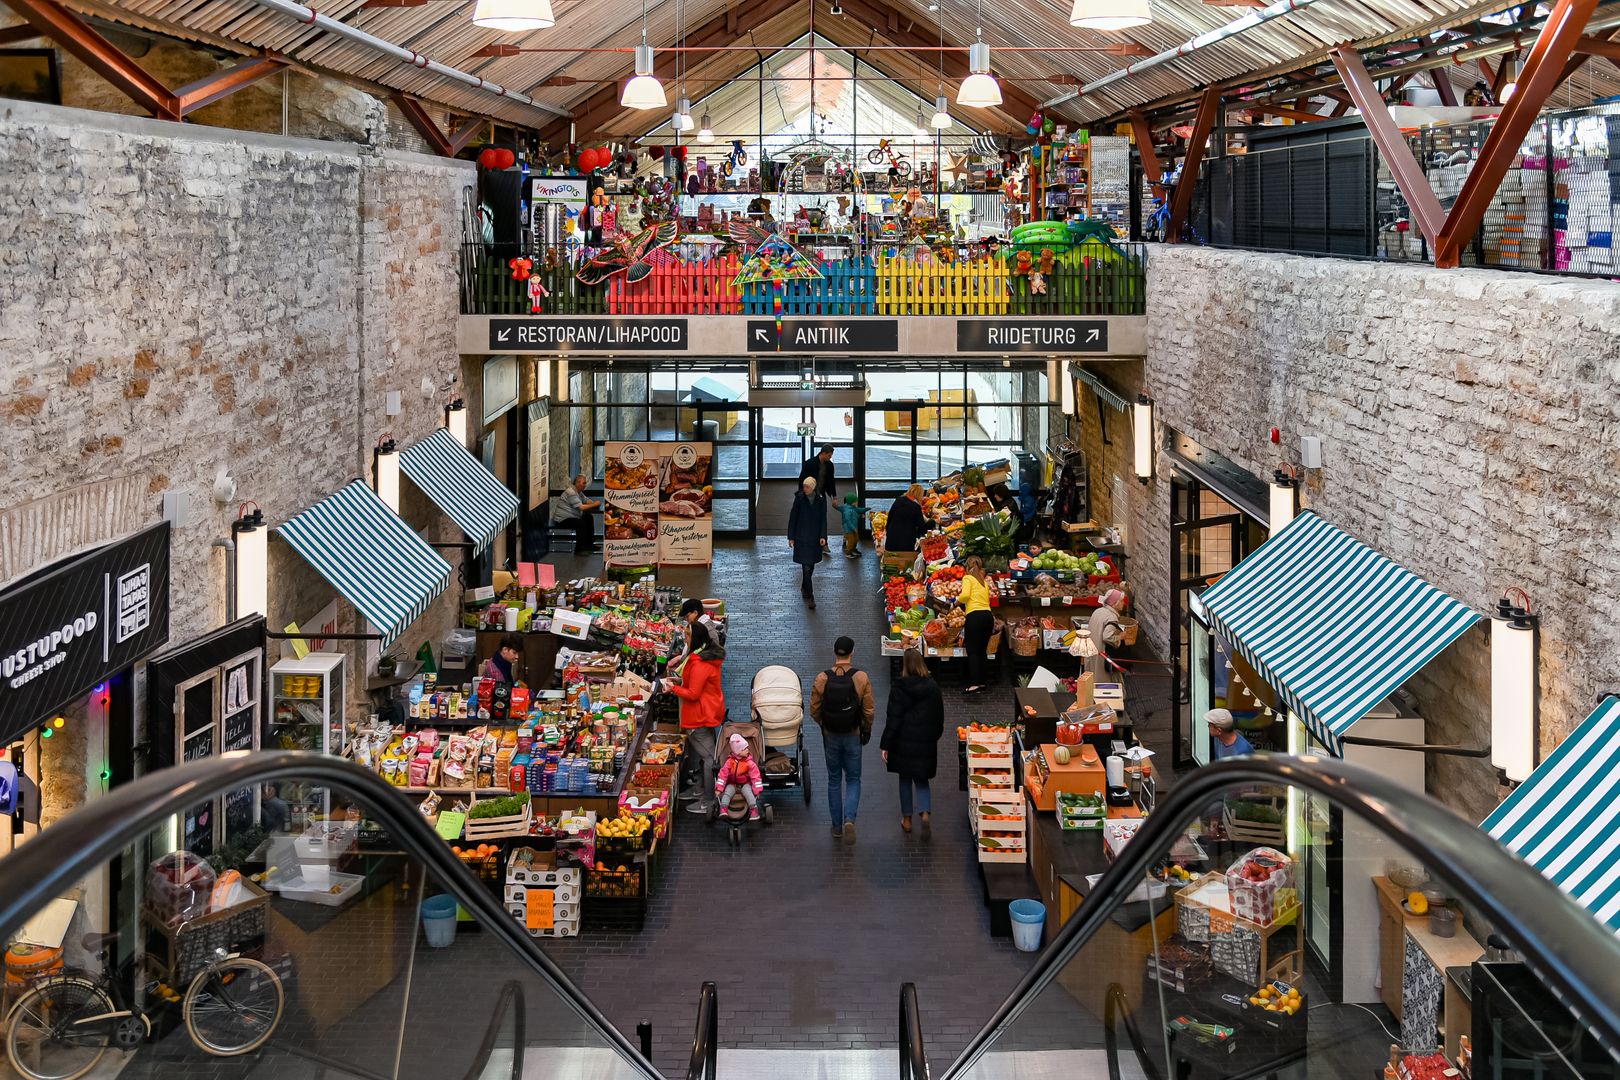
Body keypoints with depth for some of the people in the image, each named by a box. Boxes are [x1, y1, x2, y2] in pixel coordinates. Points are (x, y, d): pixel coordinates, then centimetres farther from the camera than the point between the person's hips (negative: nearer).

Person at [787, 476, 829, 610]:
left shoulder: (820, 500, -1)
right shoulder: (799, 498, -7)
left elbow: (823, 519, 3)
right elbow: (792, 518, -3)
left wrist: (823, 536, -6)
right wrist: (791, 537, -4)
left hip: (815, 537, 3)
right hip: (802, 537, -3)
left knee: (811, 565, 15)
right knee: (806, 566, -8)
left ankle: (804, 587, 39)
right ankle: (810, 597, -7)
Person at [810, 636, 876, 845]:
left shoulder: (822, 679, -10)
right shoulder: (861, 678, -13)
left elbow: (814, 710, -3)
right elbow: (869, 710, -9)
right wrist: (867, 730, 9)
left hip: (830, 735, 1)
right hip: (853, 735, -1)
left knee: (834, 780, 15)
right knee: (853, 780, 10)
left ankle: (837, 826, 19)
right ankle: (849, 819, -11)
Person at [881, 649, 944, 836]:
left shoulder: (898, 688, -14)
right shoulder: (933, 687, -4)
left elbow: (893, 719, -12)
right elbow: (939, 716, 4)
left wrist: (885, 745, -7)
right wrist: (934, 736, 19)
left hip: (904, 742, -2)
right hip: (926, 743, 2)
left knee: (905, 779, 15)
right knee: (921, 780, 12)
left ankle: (907, 819, 23)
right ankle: (924, 812, -11)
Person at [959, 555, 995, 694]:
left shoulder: (968, 578, 3)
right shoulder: (984, 581, 22)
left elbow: (965, 595, -13)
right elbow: (987, 599, 16)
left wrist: (958, 600, 6)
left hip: (975, 616, -6)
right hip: (988, 615, 6)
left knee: (972, 651, -8)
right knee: (982, 650, 14)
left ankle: (974, 684, -19)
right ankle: (981, 681, 16)